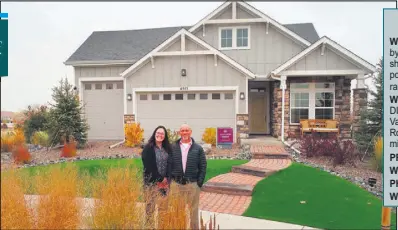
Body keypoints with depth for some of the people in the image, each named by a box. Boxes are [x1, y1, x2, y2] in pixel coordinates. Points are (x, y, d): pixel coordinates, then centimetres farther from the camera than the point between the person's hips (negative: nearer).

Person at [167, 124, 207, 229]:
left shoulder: (198, 148, 2)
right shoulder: (173, 147, 3)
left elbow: (203, 166, 2)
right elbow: (169, 165, 4)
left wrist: (200, 182, -5)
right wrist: (169, 181, -2)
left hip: (193, 184, 0)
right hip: (176, 184, 1)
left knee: (193, 209, 10)